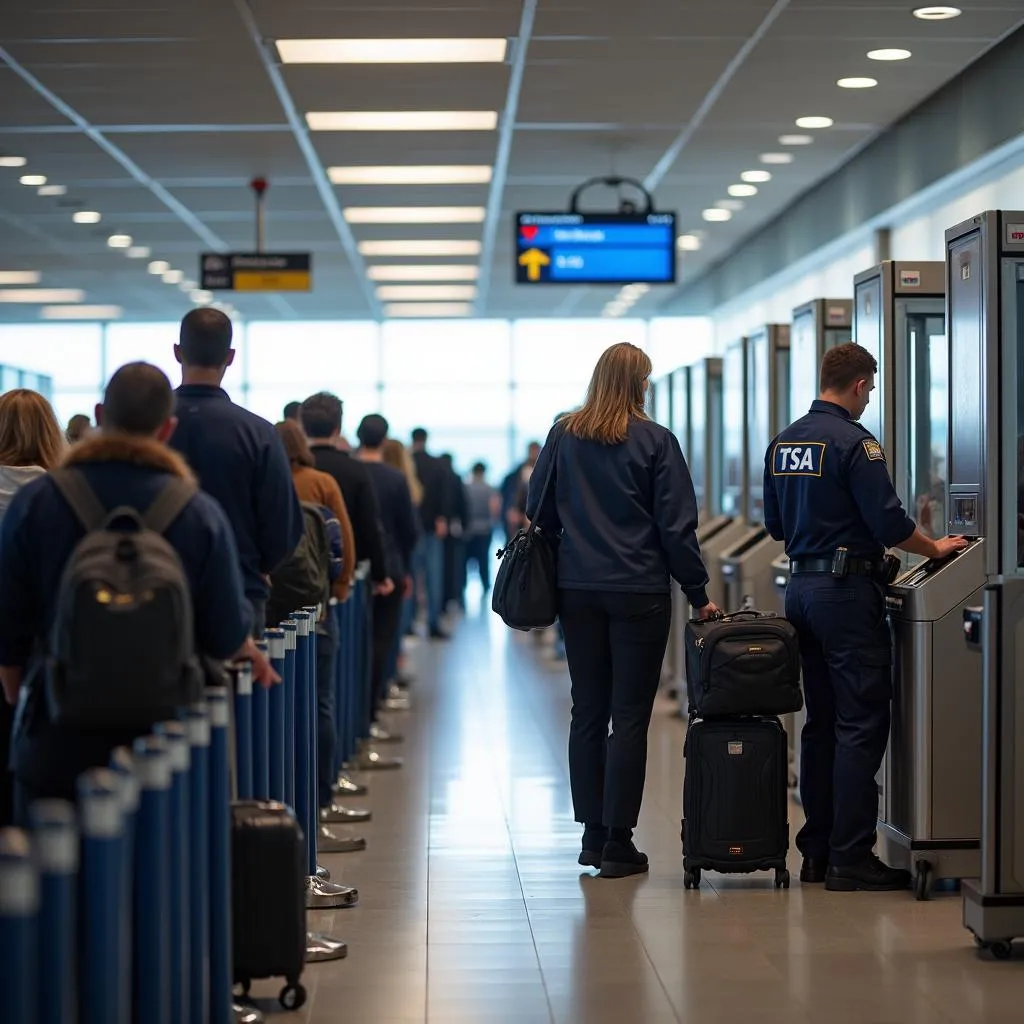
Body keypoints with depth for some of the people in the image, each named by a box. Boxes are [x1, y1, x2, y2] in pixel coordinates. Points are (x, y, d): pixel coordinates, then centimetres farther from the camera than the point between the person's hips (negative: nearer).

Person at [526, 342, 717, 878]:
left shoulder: (563, 436, 4)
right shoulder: (654, 441, -6)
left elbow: (538, 510, 11)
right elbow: (677, 525, -5)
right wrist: (698, 593, 1)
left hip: (577, 589, 4)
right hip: (639, 592, -4)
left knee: (587, 712, 11)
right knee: (630, 715, -1)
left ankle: (593, 833, 16)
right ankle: (618, 842, -1)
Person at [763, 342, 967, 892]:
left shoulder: (783, 442, 11)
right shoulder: (853, 441, -14)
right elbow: (888, 522, -17)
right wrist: (935, 548, -1)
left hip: (800, 587, 8)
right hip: (847, 589, -8)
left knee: (820, 722, 13)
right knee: (861, 726, -5)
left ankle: (817, 850, 16)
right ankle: (851, 858, -5)